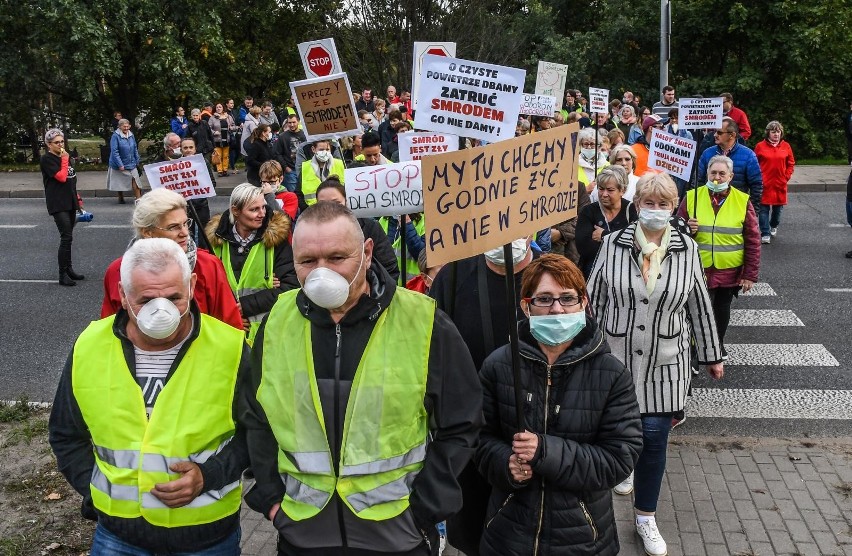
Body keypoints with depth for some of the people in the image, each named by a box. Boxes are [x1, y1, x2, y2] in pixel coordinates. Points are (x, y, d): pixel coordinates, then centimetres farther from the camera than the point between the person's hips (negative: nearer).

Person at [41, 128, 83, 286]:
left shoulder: (65, 156, 14)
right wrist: (65, 159, -11)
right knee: (66, 237, -14)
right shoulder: (46, 159, -9)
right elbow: (61, 177, -19)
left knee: (67, 237, 13)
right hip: (57, 204, -8)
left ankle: (69, 269, 22)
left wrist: (76, 197, 21)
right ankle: (62, 275, -10)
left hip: (70, 202, 8)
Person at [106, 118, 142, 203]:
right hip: (119, 164, -4)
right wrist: (120, 165, -21)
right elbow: (114, 151, -17)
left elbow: (135, 149, 13)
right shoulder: (115, 136, -13)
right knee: (120, 183, 9)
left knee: (135, 181, -7)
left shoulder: (131, 135, 4)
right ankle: (121, 198, 27)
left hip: (131, 164, 4)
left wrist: (137, 161, 10)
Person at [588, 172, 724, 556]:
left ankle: (645, 516, 17)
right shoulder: (613, 244, -7)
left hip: (665, 363, 0)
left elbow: (700, 307, 4)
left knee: (654, 437, 1)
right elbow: (594, 300, -1)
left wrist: (712, 355, 10)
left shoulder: (687, 249, -4)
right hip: (617, 358, 0)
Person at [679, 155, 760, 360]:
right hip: (699, 269, -1)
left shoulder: (742, 201, -2)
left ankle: (718, 344, 37)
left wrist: (750, 274, -4)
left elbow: (753, 241, -1)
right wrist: (687, 229, -16)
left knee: (722, 308, 15)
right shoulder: (692, 197, -1)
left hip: (729, 271, 1)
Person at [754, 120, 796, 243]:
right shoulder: (760, 146, -1)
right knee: (764, 209, -5)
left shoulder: (786, 146, 5)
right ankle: (765, 234, -1)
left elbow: (791, 164, 10)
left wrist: (786, 177, 1)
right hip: (764, 184, -2)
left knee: (778, 208, 13)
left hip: (780, 184, 2)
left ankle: (774, 226, 38)